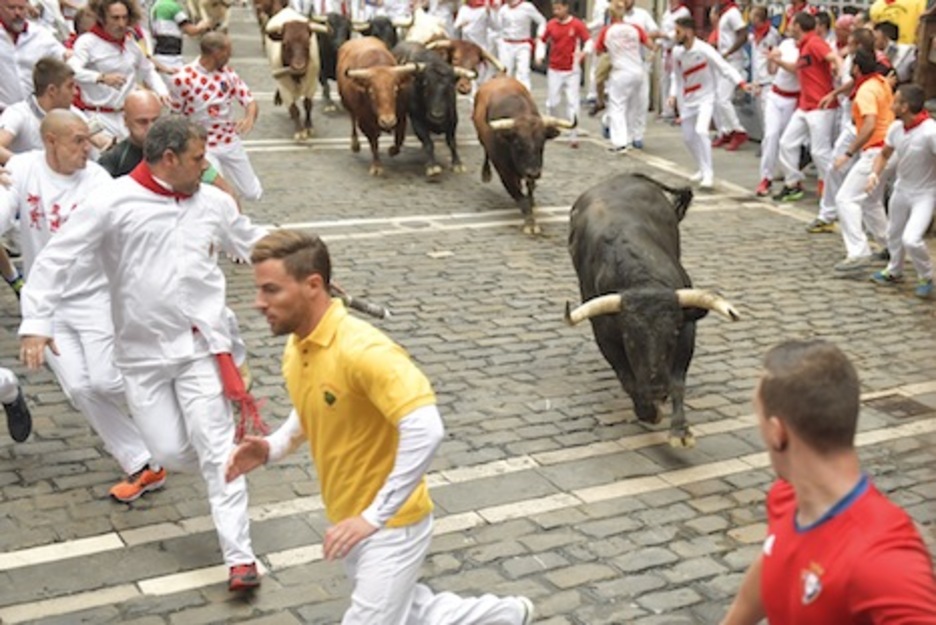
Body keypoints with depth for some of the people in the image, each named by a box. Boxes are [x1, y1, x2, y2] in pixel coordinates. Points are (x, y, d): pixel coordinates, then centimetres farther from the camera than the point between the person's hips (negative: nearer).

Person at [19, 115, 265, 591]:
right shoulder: (113, 202, -9)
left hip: (199, 344, 1)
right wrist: (36, 322, -15)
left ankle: (239, 556, -1)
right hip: (142, 352, -1)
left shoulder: (214, 203, 1)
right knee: (171, 453, 2)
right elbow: (55, 258, -9)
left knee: (216, 449, -5)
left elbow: (256, 245, 17)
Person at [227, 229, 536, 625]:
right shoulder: (296, 345, -1)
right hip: (350, 522, 9)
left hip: (389, 526, -8)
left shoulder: (362, 350, -27)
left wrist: (375, 516, -31)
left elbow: (426, 430, -34)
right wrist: (272, 448, -1)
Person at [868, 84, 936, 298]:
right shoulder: (896, 128, -7)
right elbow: (884, 154, 9)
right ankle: (894, 271, 48)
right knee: (893, 234, 21)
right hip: (901, 189, 7)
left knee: (911, 239, -19)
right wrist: (874, 174, -8)